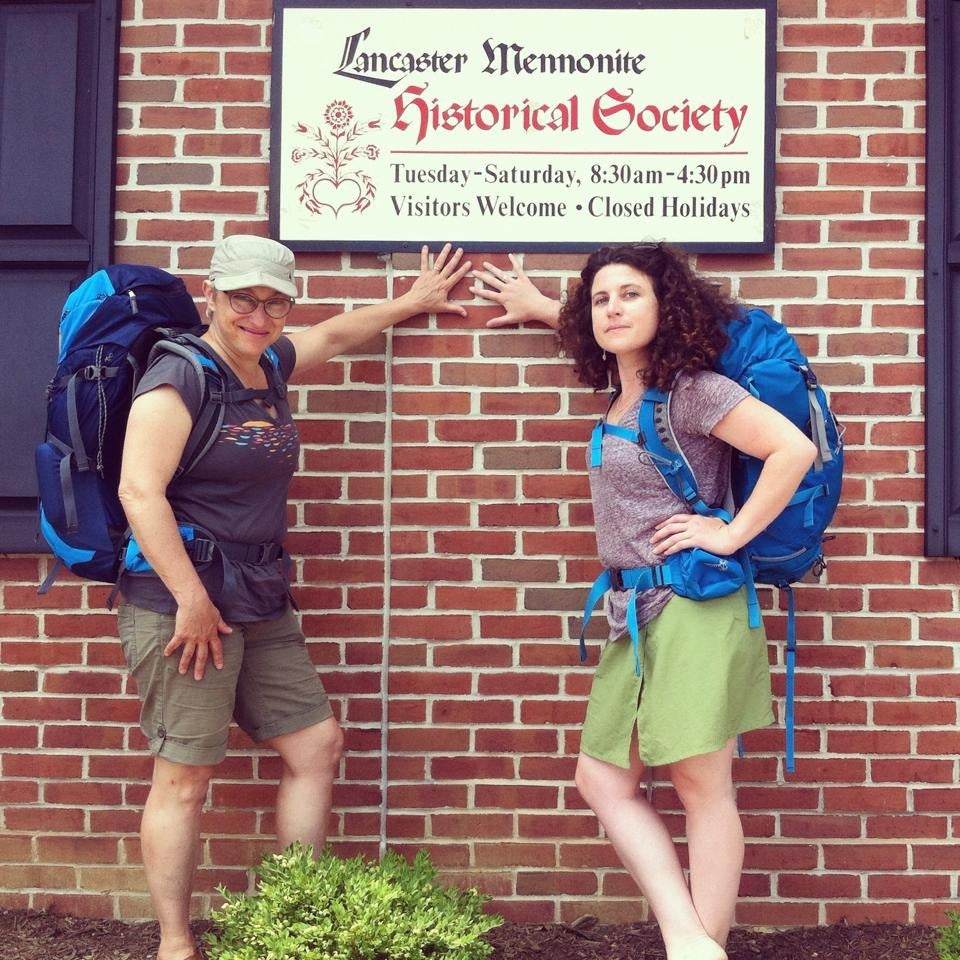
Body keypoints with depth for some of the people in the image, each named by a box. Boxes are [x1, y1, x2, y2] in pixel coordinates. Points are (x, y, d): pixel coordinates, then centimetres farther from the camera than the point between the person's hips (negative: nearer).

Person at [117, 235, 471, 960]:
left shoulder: (269, 364, 12)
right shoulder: (180, 375, -12)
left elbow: (334, 335, 32)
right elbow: (140, 491, -20)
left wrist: (413, 301, 41)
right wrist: (191, 600, -21)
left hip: (261, 603, 9)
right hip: (183, 601, -9)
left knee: (316, 744, 10)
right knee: (186, 776, -3)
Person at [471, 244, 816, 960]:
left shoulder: (690, 388, -11)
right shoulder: (626, 388, 14)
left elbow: (794, 449, -19)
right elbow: (601, 337, 39)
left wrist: (731, 535, -15)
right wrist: (541, 308, 42)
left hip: (693, 608, -9)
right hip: (638, 613, 10)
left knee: (701, 786, -4)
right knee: (604, 780, 5)